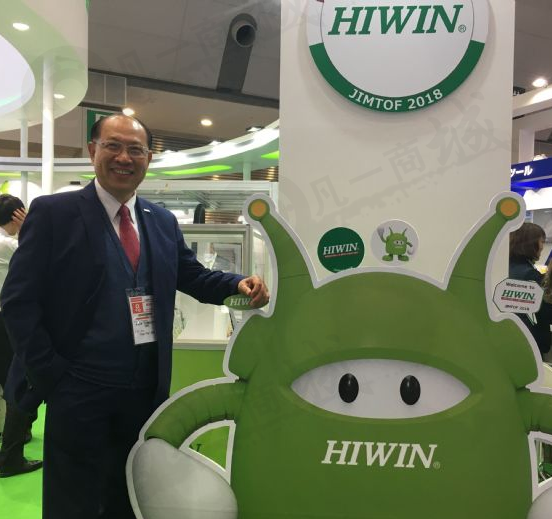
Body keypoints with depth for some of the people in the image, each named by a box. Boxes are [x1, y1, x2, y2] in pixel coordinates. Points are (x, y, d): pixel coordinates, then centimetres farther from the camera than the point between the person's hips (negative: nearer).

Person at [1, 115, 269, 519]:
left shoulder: (164, 223, 9)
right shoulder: (53, 212, -6)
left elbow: (194, 277, 9)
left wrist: (240, 284, -12)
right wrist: (49, 375, -13)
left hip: (146, 389, 5)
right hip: (79, 391, -4)